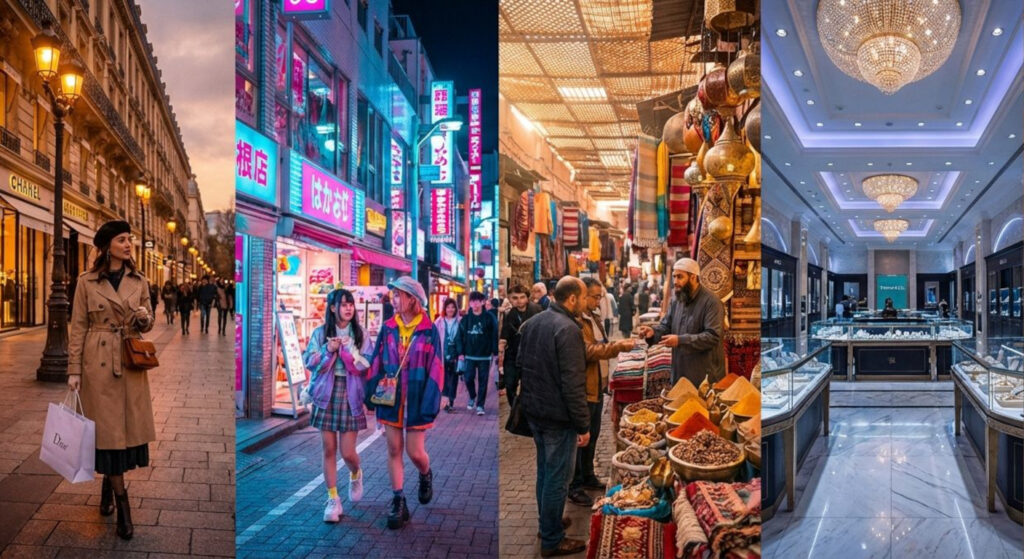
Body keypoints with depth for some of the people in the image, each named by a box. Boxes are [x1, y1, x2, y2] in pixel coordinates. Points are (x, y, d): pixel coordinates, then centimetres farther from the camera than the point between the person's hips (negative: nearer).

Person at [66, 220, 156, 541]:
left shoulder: (139, 282, 7)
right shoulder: (87, 281, -1)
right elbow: (78, 326, -1)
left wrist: (144, 318, -11)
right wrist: (74, 370, -5)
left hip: (131, 362, 3)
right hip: (98, 361, -3)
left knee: (129, 426, 7)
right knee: (108, 430, 0)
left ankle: (108, 485, 34)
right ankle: (122, 507, 7)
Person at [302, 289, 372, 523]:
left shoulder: (361, 335, 1)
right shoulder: (320, 333, 2)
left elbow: (367, 367, -5)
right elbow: (309, 362, -2)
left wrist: (351, 351, -19)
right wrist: (328, 350, -17)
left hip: (350, 396, -1)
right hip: (326, 395, 1)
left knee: (347, 453, -1)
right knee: (329, 450, 4)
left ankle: (355, 475, 34)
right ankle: (333, 499, 15)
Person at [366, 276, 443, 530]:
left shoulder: (429, 330, -7)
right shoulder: (388, 329, 2)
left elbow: (435, 369, -8)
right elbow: (376, 363, 5)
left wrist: (430, 404, -12)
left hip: (416, 401, -3)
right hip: (390, 400, 3)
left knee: (415, 452, 0)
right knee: (394, 450, 6)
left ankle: (426, 475, 35)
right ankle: (399, 504, 16)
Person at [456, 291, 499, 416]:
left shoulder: (489, 318, -4)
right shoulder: (465, 319, 2)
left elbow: (495, 335, -3)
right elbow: (459, 336, 4)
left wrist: (495, 351, -7)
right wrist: (460, 352, -1)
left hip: (484, 356, -2)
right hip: (469, 355, 2)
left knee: (482, 381, 2)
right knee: (469, 378, 2)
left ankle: (480, 405, 11)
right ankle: (472, 397, 29)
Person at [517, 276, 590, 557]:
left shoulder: (532, 323, 5)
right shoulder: (568, 329, -22)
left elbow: (521, 363, 17)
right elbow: (573, 384, -24)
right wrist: (583, 425, -18)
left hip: (533, 410, 9)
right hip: (557, 415, -9)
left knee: (544, 470, 22)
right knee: (557, 478, 3)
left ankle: (546, 522, 37)